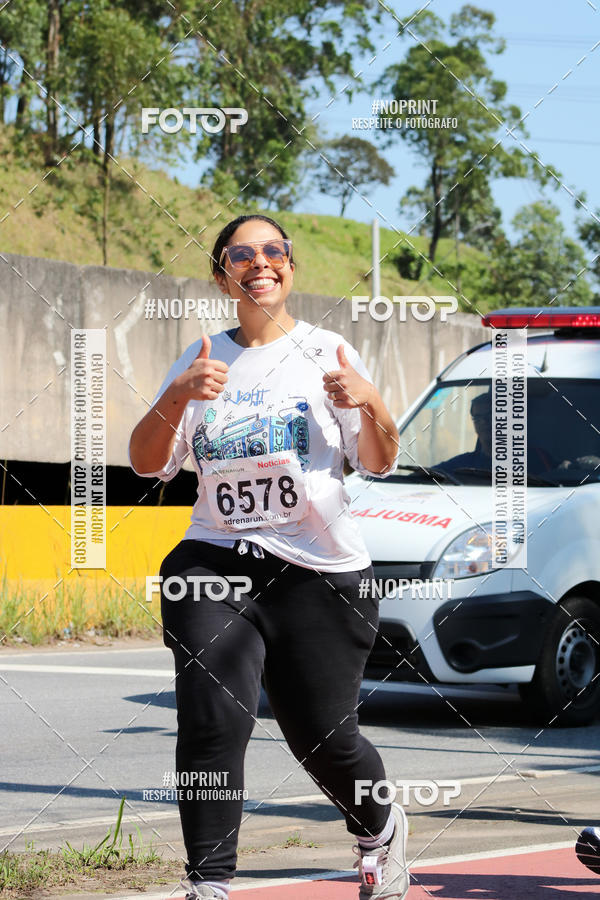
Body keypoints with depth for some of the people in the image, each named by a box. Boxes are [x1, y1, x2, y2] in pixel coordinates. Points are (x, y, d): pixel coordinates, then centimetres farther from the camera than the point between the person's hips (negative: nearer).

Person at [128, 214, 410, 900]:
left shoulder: (324, 352, 5)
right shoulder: (201, 363, 10)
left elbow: (380, 464, 5)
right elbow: (147, 463, 2)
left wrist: (371, 405, -16)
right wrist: (177, 397, -16)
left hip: (321, 573, -1)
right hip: (213, 562, 1)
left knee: (323, 740, 2)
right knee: (213, 720, -18)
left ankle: (380, 829, 33)